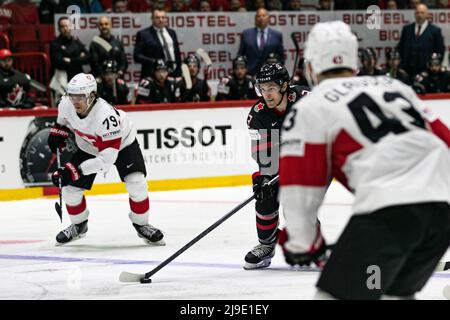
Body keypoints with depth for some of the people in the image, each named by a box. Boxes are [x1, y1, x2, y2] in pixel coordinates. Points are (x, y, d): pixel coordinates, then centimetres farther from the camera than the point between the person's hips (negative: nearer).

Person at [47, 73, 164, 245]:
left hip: (121, 142, -5)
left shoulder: (106, 116, -43)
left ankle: (141, 225, 2)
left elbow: (107, 158, -42)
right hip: (88, 147, 5)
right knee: (70, 187, -5)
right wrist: (57, 131, -2)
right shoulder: (66, 104, -26)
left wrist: (77, 170, -46)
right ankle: (79, 226, 23)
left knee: (136, 184, -23)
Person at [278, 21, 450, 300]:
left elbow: (300, 187, 7)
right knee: (397, 291, 25)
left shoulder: (310, 109, 10)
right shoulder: (394, 86, 27)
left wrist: (302, 243, 19)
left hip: (388, 210, -6)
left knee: (337, 294, -4)